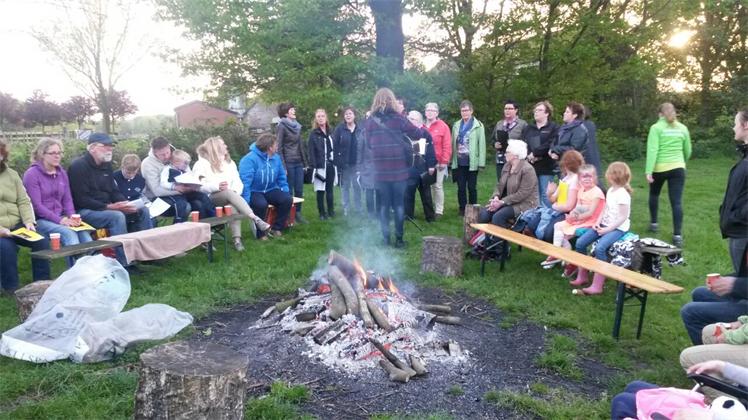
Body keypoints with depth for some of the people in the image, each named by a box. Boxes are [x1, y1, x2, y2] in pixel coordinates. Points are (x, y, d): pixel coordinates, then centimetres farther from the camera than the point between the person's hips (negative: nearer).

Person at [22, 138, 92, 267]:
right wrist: (59, 220, -19)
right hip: (41, 220, -5)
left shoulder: (62, 173, 13)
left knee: (85, 234, -25)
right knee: (69, 234, -32)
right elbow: (36, 205, -11)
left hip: (61, 218, 5)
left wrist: (72, 217, -7)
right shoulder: (32, 174, -5)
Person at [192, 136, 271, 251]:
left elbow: (238, 182, 10)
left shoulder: (229, 162, 20)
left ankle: (237, 238, -42)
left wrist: (235, 192, -12)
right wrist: (216, 186, -25)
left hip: (228, 197, 4)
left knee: (234, 204, -33)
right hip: (208, 199, -4)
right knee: (228, 193, -35)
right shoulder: (202, 164, 4)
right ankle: (256, 220, -49)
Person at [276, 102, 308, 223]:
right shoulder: (282, 126, -7)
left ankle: (298, 213, 19)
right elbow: (279, 147, -10)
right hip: (288, 163, -6)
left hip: (299, 162, 6)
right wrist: (283, 166, -15)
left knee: (299, 190, 8)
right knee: (288, 190, 1)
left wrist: (305, 162, 13)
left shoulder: (297, 126, 12)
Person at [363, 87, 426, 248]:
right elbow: (417, 133, 7)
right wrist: (425, 131, 26)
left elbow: (367, 146, 7)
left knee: (384, 204, 9)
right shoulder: (398, 118, -4)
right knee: (399, 204, 6)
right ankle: (399, 238, 10)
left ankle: (386, 238, 13)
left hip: (380, 170, 2)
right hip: (398, 169, -2)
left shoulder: (370, 121, 2)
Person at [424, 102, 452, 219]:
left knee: (437, 186, -1)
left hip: (438, 162, -4)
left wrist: (444, 161, -12)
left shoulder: (443, 126, -2)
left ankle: (439, 210, 6)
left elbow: (447, 145, -7)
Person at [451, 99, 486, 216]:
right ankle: (462, 209, 19)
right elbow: (453, 143, 8)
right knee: (461, 187, 7)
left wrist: (481, 162, -11)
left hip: (472, 162, -3)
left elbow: (482, 144, -6)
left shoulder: (478, 125, -3)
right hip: (459, 162, 3)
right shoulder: (456, 125, 9)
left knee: (472, 187, 5)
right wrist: (452, 160, 3)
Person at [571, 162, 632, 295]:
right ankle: (582, 276, 9)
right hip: (605, 225, 9)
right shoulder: (610, 191, 9)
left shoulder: (622, 194, -18)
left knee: (599, 248, -32)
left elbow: (623, 217, -19)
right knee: (580, 243, -4)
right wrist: (597, 223, -2)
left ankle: (597, 286, -25)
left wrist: (608, 229, -19)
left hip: (618, 228, -9)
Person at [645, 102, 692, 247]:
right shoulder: (682, 128, 7)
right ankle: (677, 235, -7)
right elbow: (687, 151, 15)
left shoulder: (656, 127, -5)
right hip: (678, 168, 2)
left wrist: (648, 171, -17)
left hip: (660, 168, -2)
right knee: (677, 202, -2)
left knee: (654, 194, 24)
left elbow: (652, 150, -14)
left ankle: (653, 223, 32)